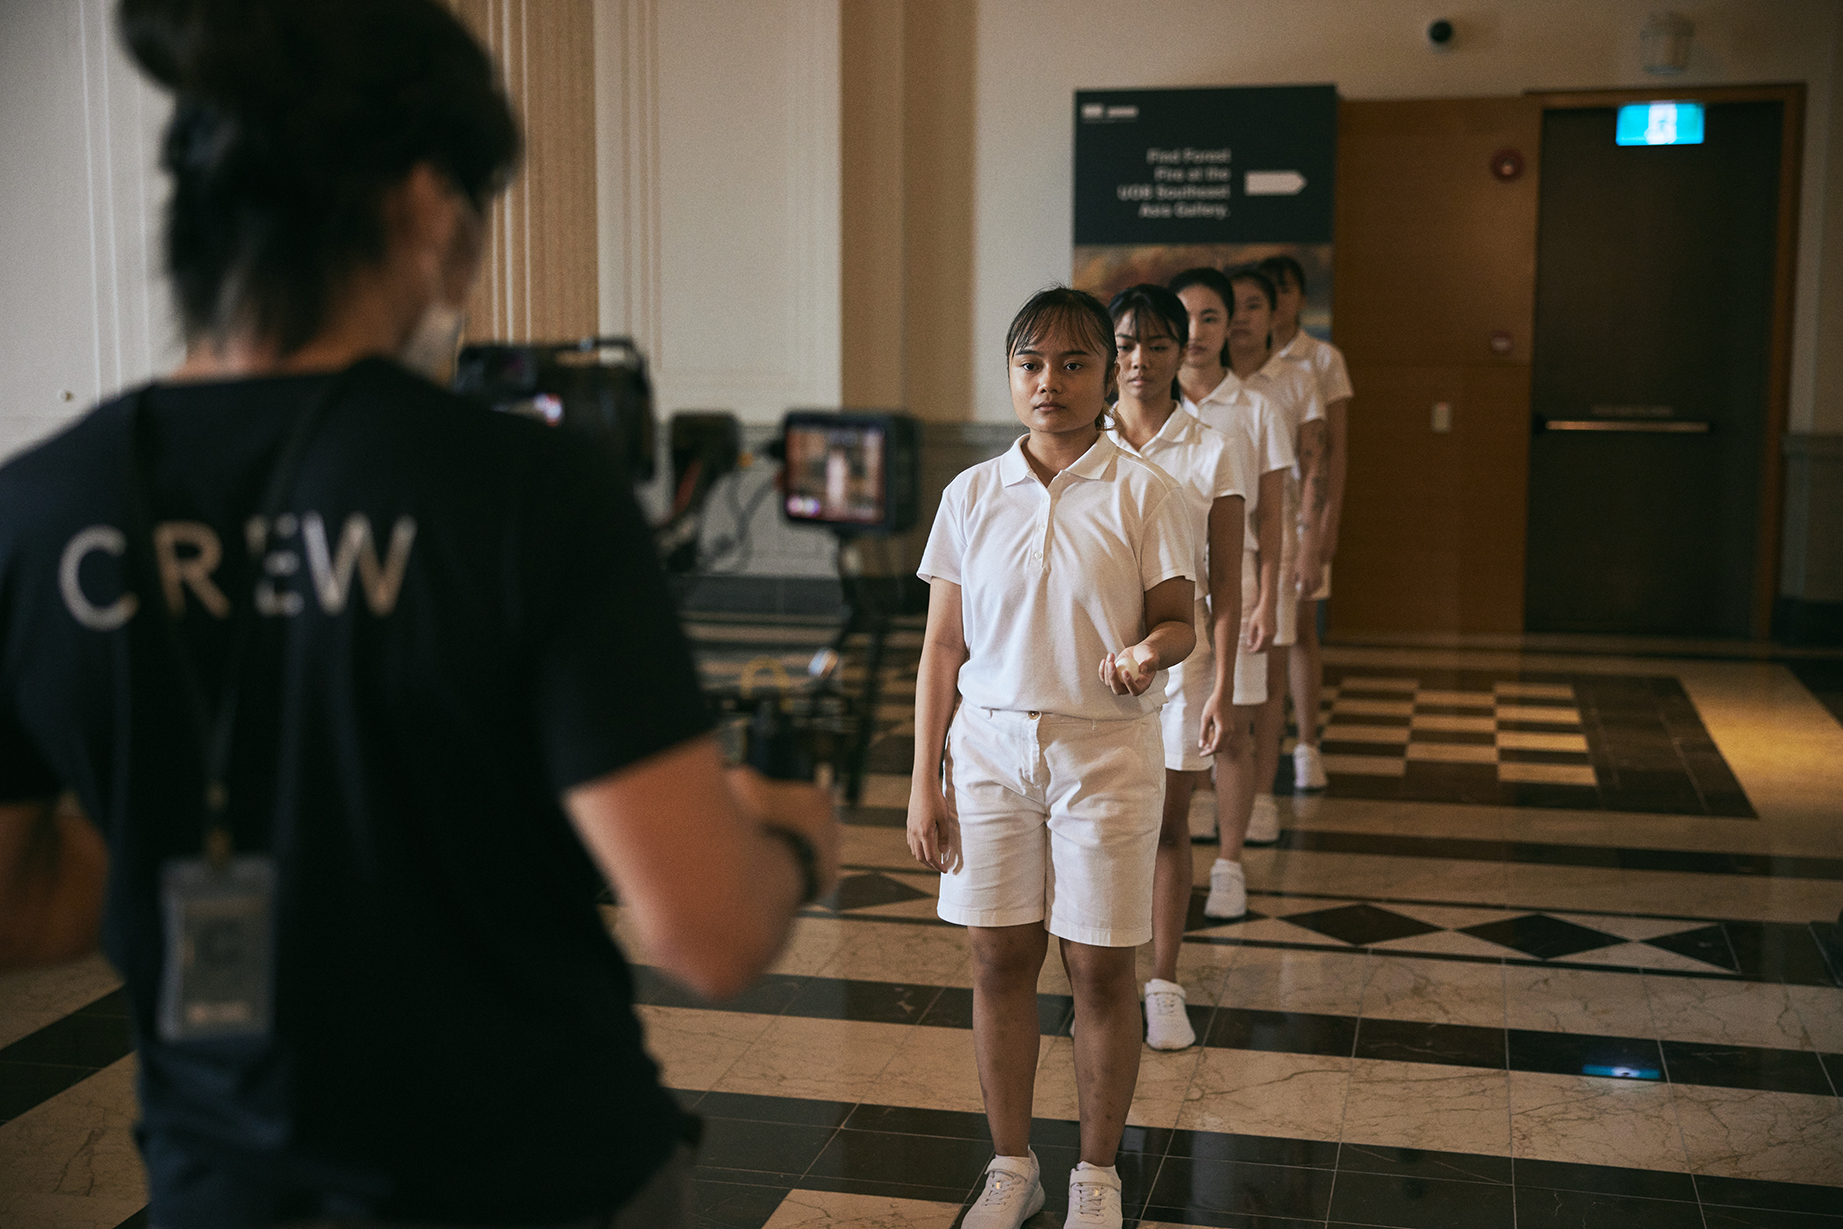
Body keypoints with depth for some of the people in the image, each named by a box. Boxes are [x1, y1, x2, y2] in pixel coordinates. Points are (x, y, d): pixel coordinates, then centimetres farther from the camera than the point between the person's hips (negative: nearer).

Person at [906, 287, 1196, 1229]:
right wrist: (923, 781, 2)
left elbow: (1178, 620, -2)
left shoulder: (1142, 493, -4)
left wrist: (1146, 654, -27)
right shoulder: (971, 496, 2)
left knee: (1099, 968, 6)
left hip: (1106, 751, -2)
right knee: (998, 961, 8)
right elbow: (942, 646, 5)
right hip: (991, 745, 2)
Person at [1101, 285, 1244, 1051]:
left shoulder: (1211, 453, -3)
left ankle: (1163, 988, 20)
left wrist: (1223, 685, -7)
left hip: (1177, 652, -1)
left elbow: (1225, 582, -2)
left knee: (1169, 825, 8)